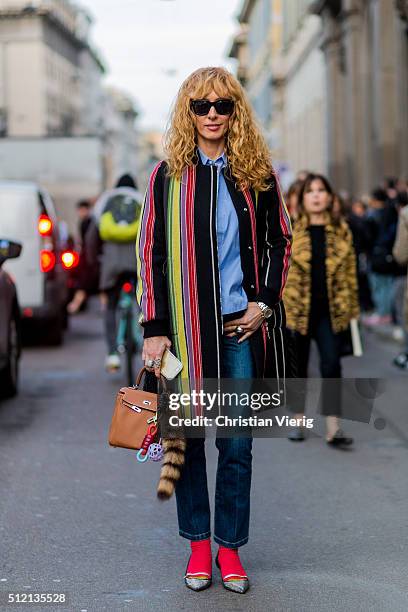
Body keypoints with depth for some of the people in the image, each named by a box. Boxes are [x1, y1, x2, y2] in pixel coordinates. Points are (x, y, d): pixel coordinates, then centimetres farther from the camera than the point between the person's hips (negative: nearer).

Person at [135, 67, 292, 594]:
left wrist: (265, 302, 0)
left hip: (241, 327, 1)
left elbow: (279, 242, 14)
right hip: (185, 328, -1)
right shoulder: (168, 175, 2)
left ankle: (230, 547, 17)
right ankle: (198, 544, 21)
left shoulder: (256, 173, 6)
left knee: (237, 445, 4)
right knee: (187, 437, 7)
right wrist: (154, 327, -6)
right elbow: (151, 253, 1)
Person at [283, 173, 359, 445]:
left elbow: (350, 269, 9)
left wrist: (350, 306, 6)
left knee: (332, 365, -6)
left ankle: (333, 428, -6)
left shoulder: (341, 231, 7)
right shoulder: (289, 231, 1)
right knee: (298, 366, 9)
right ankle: (298, 421, 24)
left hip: (331, 310, 1)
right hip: (297, 308, -1)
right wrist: (279, 304, -6)